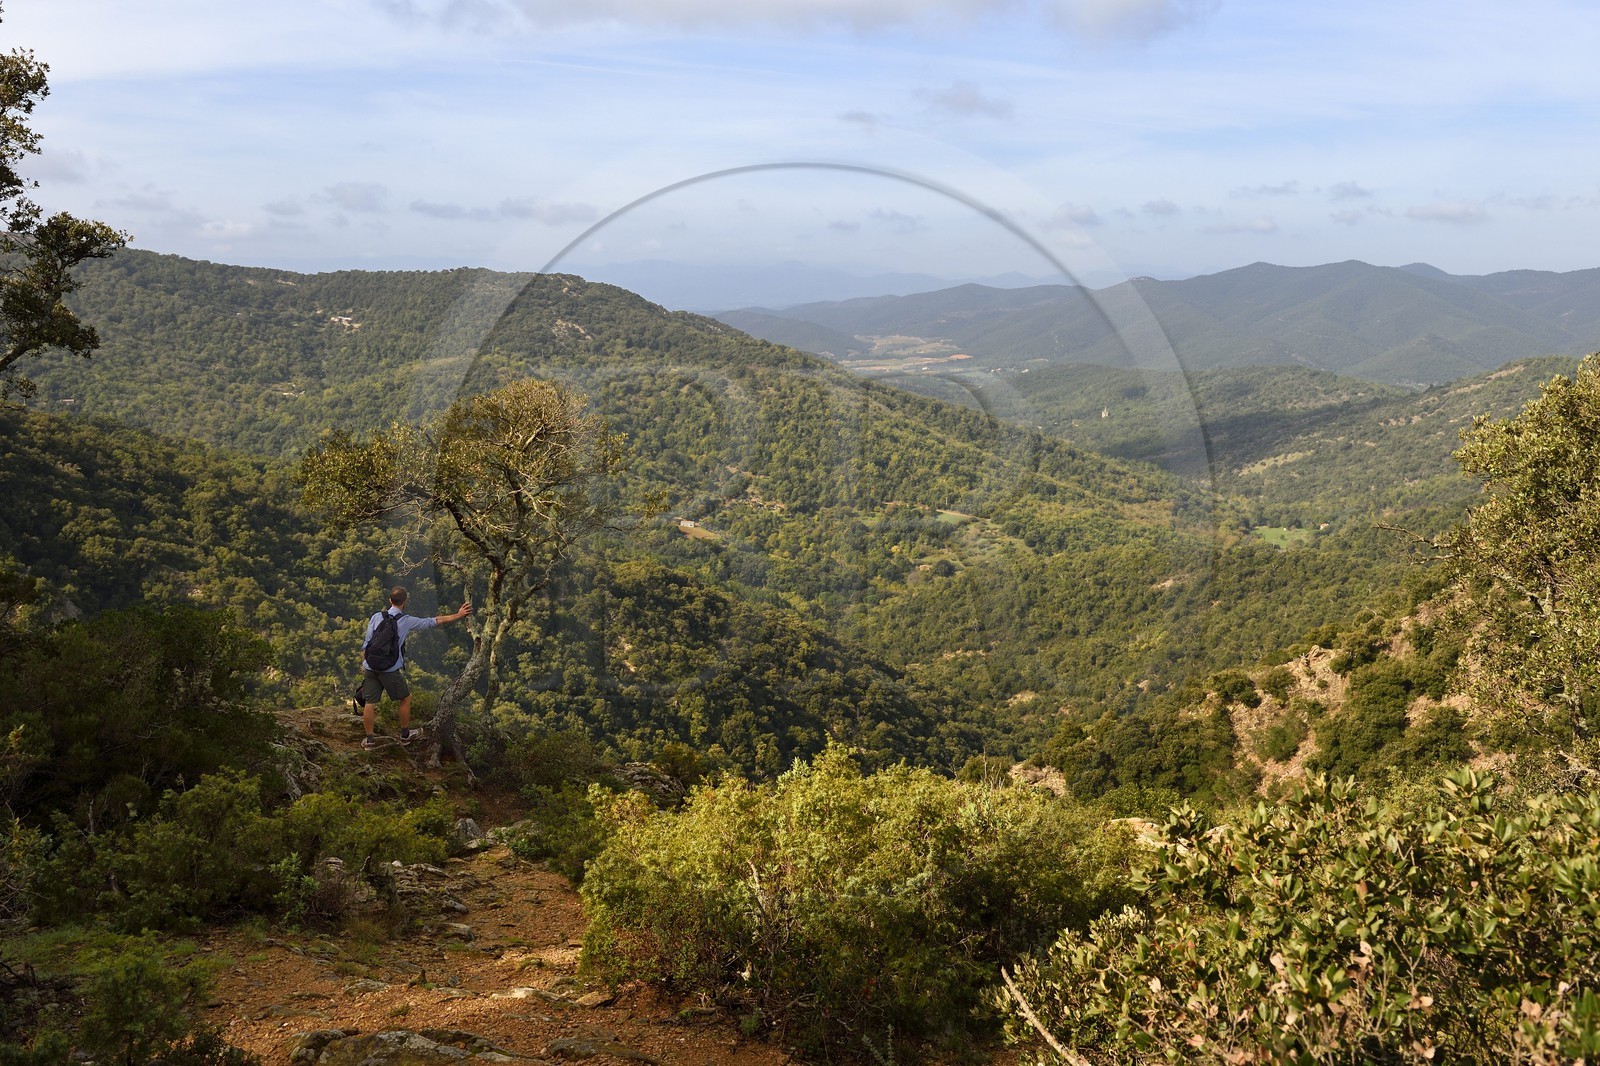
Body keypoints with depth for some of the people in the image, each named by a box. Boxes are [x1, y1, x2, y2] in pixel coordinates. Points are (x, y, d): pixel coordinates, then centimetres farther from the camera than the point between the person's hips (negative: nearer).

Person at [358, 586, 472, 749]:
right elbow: (435, 621, 1)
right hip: (390, 669, -3)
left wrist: (364, 663, 16)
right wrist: (458, 615, 9)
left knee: (369, 703, 10)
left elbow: (366, 643, 4)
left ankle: (369, 739, 17)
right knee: (405, 699, 17)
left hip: (370, 667, 3)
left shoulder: (376, 617, 3)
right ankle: (405, 734, 28)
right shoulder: (407, 621, -4)